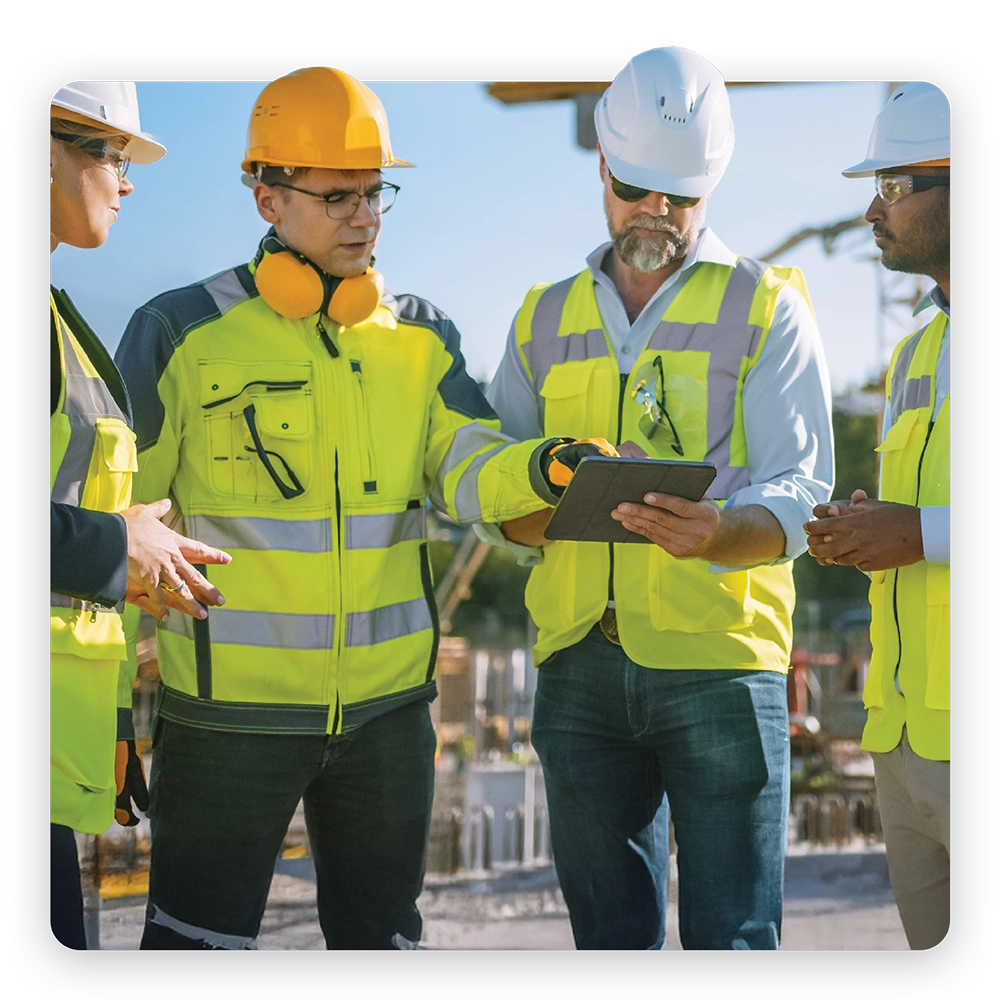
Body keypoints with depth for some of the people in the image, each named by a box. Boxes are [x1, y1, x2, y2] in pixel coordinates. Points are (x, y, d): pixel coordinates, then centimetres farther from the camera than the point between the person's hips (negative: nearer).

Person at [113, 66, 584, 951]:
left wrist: (540, 468, -30)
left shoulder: (421, 336, 7)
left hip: (387, 702, 4)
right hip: (232, 703, -4)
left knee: (381, 936, 15)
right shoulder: (183, 333, -5)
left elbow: (465, 471, -6)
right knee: (202, 940, 3)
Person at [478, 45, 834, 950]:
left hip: (719, 660, -3)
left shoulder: (766, 306, 5)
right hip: (580, 663, 4)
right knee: (610, 934, 10)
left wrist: (714, 536, -26)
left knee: (732, 939, -5)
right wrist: (545, 511, -10)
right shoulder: (547, 316, 16)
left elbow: (798, 493, -4)